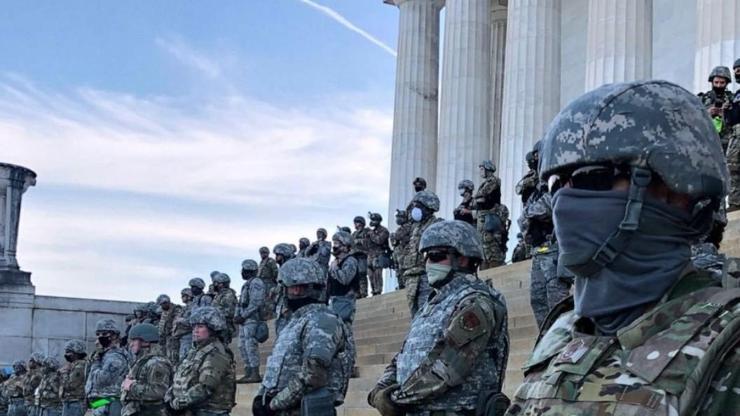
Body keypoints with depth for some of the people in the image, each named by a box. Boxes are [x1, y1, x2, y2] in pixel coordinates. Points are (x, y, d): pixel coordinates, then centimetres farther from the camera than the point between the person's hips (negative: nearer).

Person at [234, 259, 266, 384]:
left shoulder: (256, 283, -10)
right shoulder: (247, 284, 22)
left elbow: (256, 303, -18)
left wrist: (243, 316, -18)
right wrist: (237, 316, 8)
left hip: (252, 319, -10)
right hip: (244, 320, 10)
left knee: (251, 346, -12)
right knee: (243, 346, 9)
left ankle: (255, 374, -13)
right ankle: (248, 374, 12)